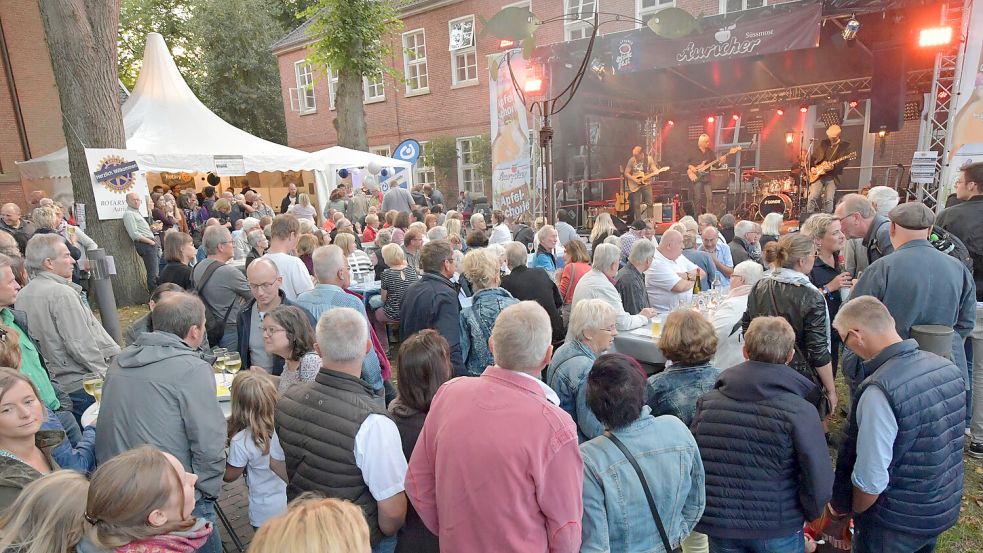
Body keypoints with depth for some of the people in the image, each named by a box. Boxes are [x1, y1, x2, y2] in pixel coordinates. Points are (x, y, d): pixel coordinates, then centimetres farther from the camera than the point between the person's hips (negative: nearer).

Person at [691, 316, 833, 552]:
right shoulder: (800, 411, -16)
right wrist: (809, 514, 5)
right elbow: (819, 481, -16)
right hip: (778, 532, -1)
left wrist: (707, 511, 12)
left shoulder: (707, 402, -7)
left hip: (719, 527, 2)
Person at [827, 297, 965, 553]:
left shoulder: (879, 392, -32)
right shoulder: (949, 368, -7)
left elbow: (871, 479, -26)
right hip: (945, 510, 7)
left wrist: (850, 511, -7)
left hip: (898, 524, -7)